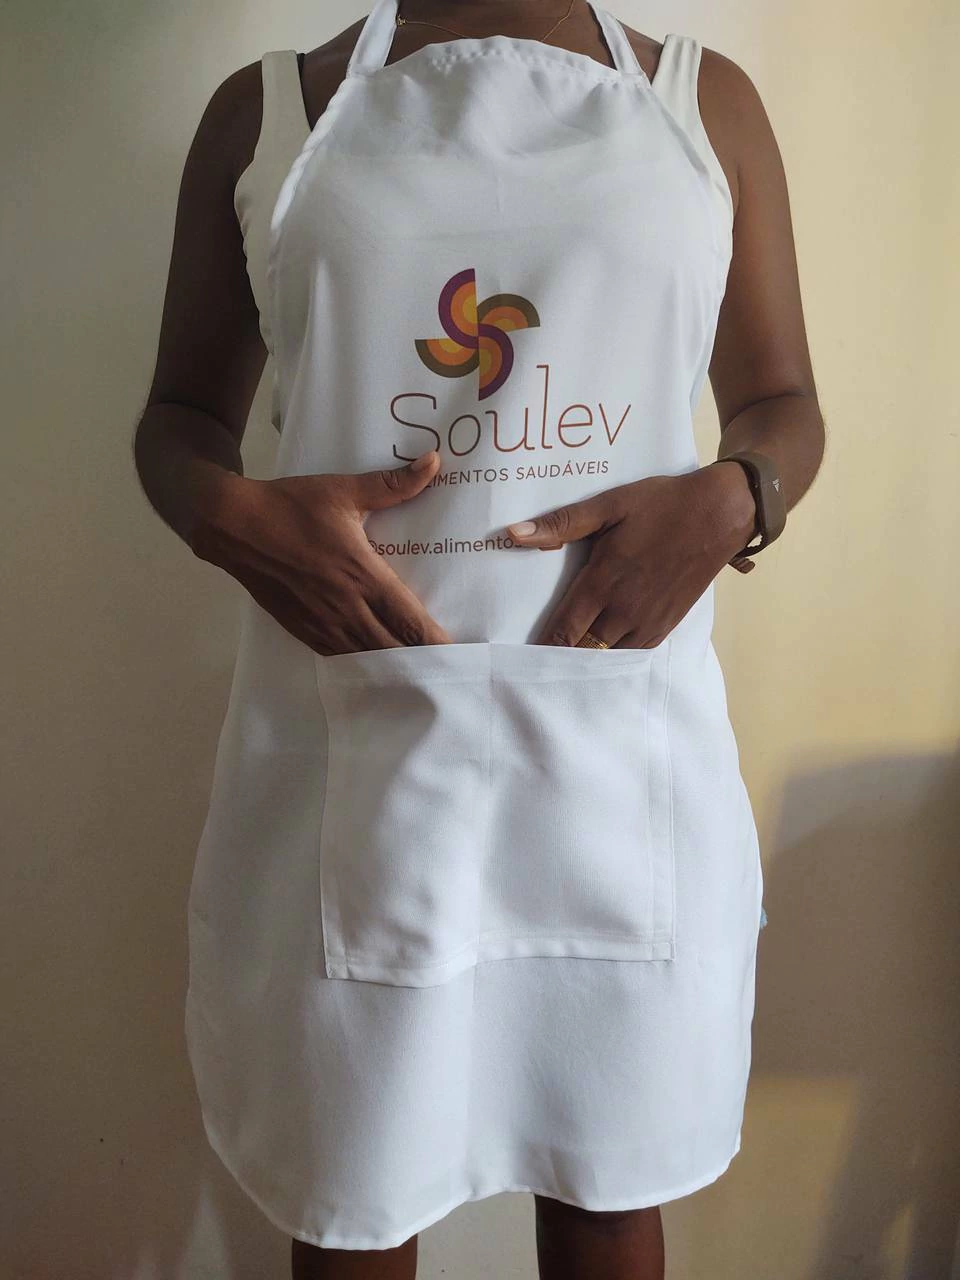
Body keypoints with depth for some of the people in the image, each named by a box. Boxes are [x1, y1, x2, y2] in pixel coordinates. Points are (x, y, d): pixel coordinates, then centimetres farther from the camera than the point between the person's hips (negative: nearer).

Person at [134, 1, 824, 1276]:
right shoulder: (266, 108, 9)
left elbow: (781, 403, 13)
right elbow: (182, 413, 12)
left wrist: (733, 500, -10)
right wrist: (232, 515, -11)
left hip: (621, 750, 1)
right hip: (351, 746, 0)